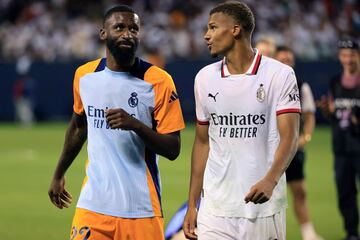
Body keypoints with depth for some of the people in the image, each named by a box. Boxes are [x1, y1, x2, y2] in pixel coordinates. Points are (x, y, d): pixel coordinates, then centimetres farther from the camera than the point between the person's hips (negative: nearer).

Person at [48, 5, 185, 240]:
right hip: (93, 204, 3)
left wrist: (136, 125, -22)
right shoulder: (84, 75, 5)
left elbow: (172, 150, -7)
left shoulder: (158, 81, -7)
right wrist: (59, 174, 30)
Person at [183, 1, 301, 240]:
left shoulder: (280, 75, -4)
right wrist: (192, 205, 11)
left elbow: (289, 136, -12)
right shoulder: (205, 78, 9)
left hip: (264, 207, -3)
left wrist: (270, 180, -30)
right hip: (215, 209, 3)